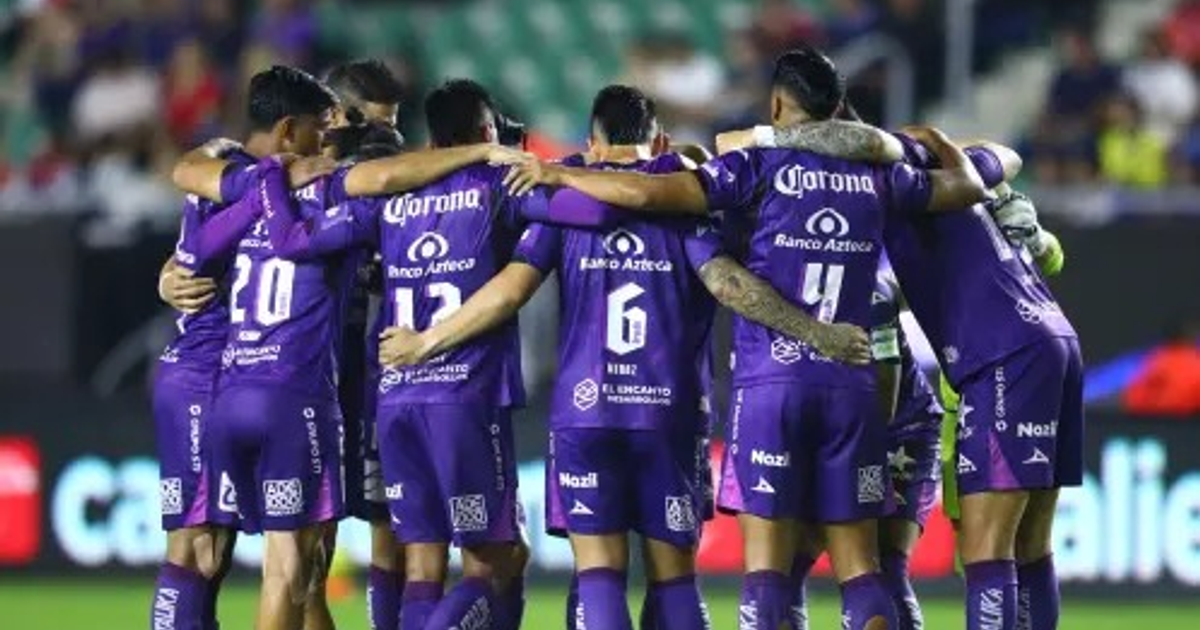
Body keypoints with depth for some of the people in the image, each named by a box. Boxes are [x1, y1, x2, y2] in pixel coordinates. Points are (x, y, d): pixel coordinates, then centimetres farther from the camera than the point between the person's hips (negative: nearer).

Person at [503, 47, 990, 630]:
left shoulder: (760, 167, -2)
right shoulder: (876, 175, 10)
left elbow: (645, 192, -11)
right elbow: (967, 187, 28)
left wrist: (558, 174, 3)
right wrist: (935, 141, 49)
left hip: (770, 381, -3)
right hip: (849, 385, 3)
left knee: (766, 565, -3)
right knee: (859, 567, 5)